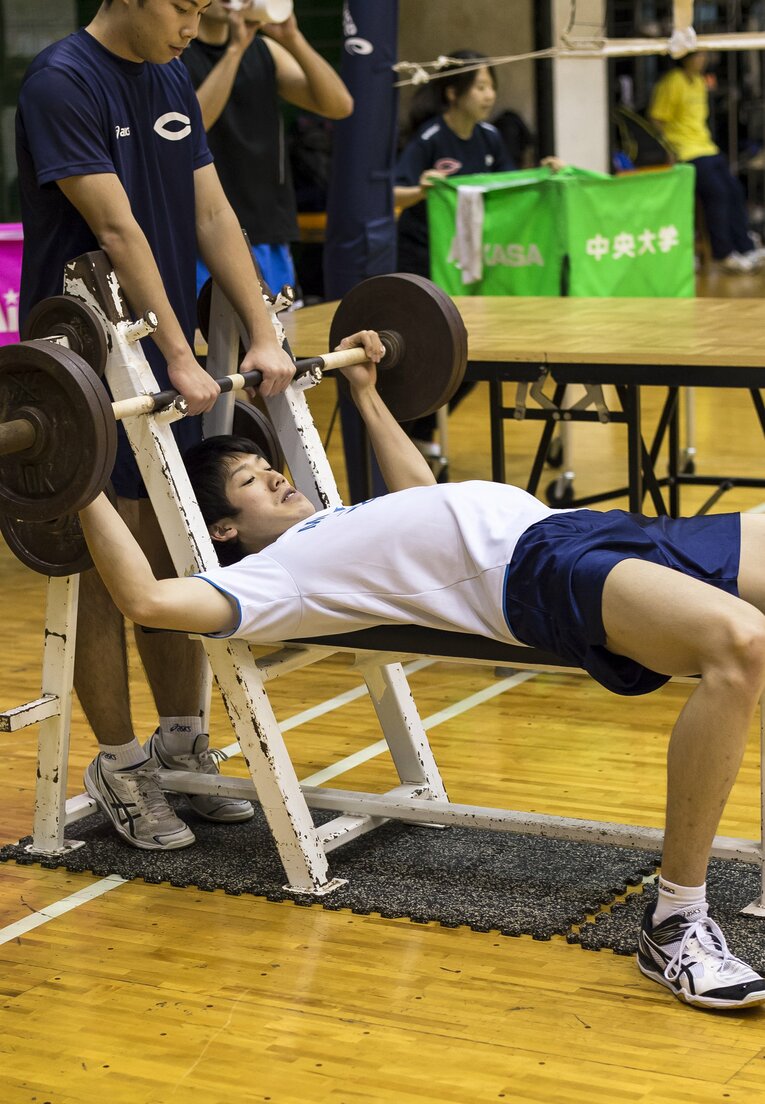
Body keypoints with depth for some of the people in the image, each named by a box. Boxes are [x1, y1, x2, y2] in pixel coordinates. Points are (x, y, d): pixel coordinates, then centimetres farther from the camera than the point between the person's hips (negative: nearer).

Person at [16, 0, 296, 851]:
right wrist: (181, 358, -24)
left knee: (179, 565, 12)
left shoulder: (170, 82, 10)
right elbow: (117, 229, -21)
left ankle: (181, 745, 24)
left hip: (167, 363, 8)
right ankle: (118, 768, 10)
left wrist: (263, 334, 0)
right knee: (109, 574, -1)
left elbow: (210, 214, 8)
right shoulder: (62, 82, -15)